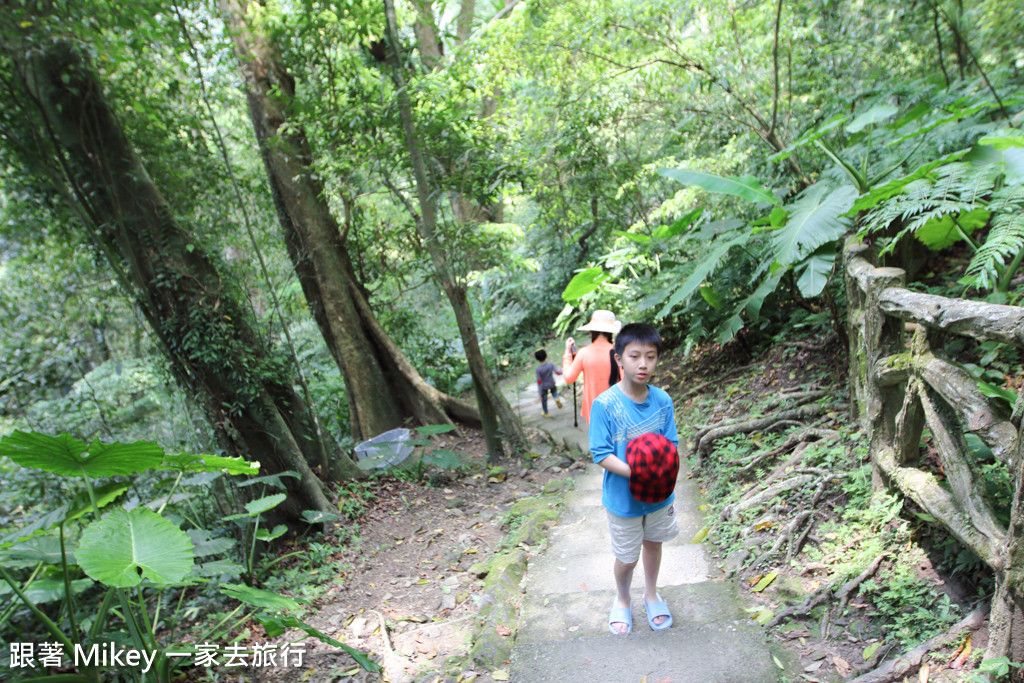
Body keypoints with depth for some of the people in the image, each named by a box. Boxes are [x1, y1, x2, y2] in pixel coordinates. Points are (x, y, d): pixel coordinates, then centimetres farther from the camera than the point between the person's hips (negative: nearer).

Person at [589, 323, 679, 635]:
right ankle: (622, 600, 44)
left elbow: (672, 445, -1)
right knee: (627, 557, 13)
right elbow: (601, 454, -20)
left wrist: (665, 471, -21)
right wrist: (634, 472, -33)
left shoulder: (662, 400, -9)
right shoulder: (605, 404, -22)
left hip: (659, 494, 4)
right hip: (623, 498, -3)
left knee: (653, 543, 24)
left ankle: (651, 594, 51)